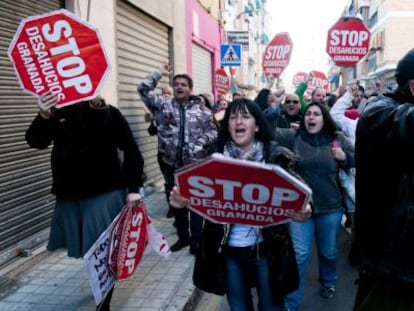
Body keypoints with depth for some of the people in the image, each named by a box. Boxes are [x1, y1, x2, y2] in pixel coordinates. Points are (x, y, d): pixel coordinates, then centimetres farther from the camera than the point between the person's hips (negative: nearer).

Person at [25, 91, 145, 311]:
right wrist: (43, 116, -29)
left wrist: (133, 188, -12)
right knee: (89, 249, 19)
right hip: (70, 196, 4)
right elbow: (35, 142, -10)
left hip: (106, 194, -4)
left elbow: (131, 152, -5)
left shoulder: (109, 114, -5)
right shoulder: (59, 115, 2)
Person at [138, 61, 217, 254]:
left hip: (196, 164, -2)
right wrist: (159, 73, 0)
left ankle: (196, 239, 19)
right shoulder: (163, 106, 3)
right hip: (172, 164, 2)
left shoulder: (202, 110, 2)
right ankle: (183, 236, 29)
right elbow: (143, 90, 1)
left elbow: (213, 132, 3)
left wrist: (201, 143, -14)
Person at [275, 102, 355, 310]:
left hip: (330, 207, 2)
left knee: (328, 251, 20)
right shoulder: (294, 137, -5)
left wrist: (345, 157, -10)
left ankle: (329, 282, 50)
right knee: (299, 254, 2)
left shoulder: (338, 139, -1)